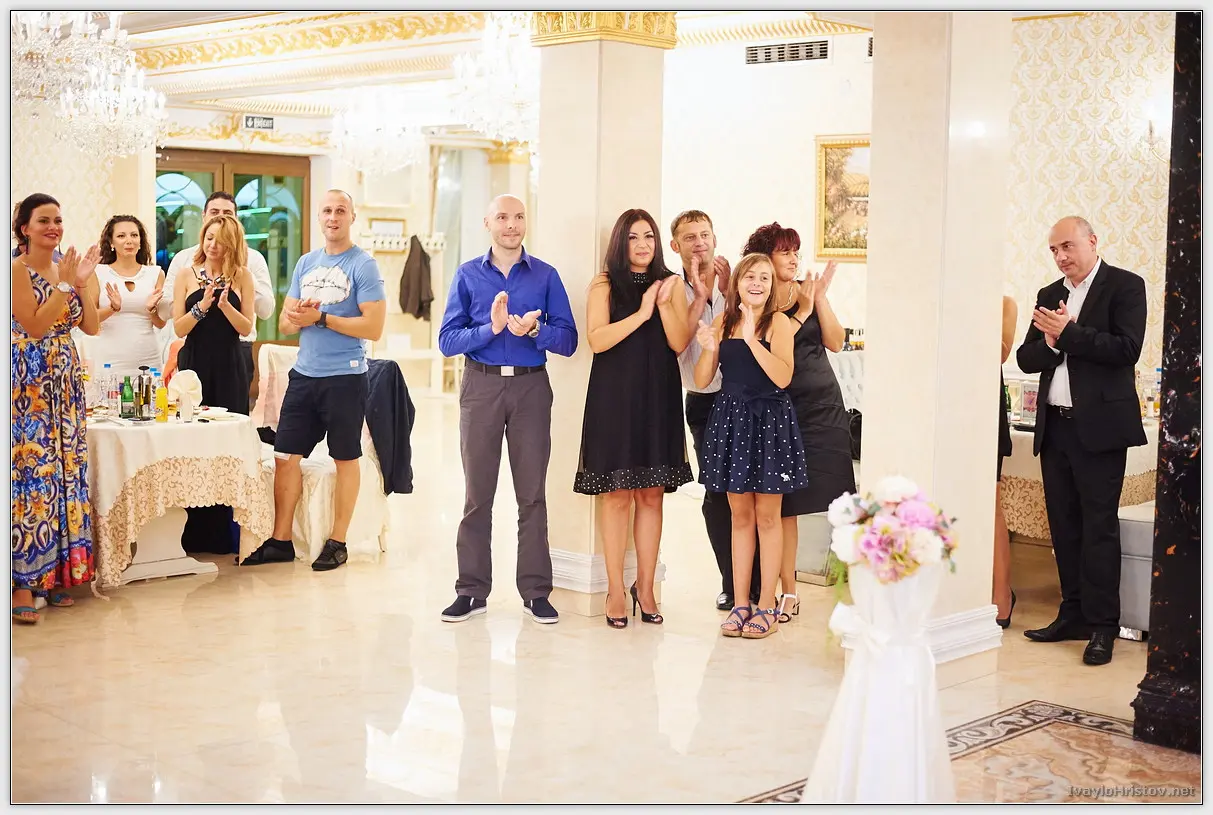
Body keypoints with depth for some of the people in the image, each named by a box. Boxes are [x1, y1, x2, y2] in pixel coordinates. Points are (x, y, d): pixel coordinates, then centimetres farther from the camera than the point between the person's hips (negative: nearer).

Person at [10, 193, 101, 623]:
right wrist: (65, 285, -18)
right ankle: (24, 583, -4)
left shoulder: (67, 266, 11)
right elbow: (34, 326, -16)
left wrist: (83, 284, -6)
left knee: (66, 471, 7)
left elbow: (91, 327, 7)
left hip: (66, 383, 7)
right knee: (31, 476, -8)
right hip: (28, 384, -7)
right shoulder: (17, 270, -8)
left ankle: (55, 573, 15)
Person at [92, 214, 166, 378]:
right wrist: (113, 308, -16)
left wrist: (152, 308, -10)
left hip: (147, 360, 2)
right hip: (109, 360, -2)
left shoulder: (155, 273, 8)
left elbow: (161, 324, 10)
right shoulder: (99, 273, 3)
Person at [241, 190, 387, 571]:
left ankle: (337, 541, 14)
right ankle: (280, 540, 14)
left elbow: (374, 327, -15)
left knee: (345, 459, 5)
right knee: (285, 456, 5)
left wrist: (321, 317, -15)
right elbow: (285, 323, 14)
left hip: (344, 377, -6)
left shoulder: (363, 265, -6)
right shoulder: (305, 263, 12)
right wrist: (298, 317, -9)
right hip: (304, 374, 6)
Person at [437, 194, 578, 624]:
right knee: (477, 492, 4)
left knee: (532, 492, 3)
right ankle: (472, 590, 12)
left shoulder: (546, 276, 6)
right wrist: (492, 328, -15)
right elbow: (448, 340, -2)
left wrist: (534, 330, -18)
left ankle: (536, 592, 10)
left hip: (531, 386, 0)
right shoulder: (468, 275, 6)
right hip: (481, 385, 0)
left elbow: (568, 340, -1)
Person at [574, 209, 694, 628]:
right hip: (615, 399, -3)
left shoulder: (670, 284, 10)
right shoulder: (605, 285, 2)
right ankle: (615, 590, 4)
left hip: (658, 398, 3)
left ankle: (645, 586, 12)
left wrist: (664, 304, -12)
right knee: (617, 495, -2)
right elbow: (597, 339, -11)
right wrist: (641, 313, -16)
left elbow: (680, 343, 1)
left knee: (652, 495, 4)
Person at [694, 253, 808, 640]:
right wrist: (709, 349, -14)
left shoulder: (778, 321, -5)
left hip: (769, 420, -4)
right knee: (740, 516, 10)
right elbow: (701, 381, 4)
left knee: (767, 516, 2)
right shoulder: (723, 322, 6)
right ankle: (740, 603, 16)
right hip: (731, 419, 4)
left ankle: (767, 605, 10)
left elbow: (783, 376, -17)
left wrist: (751, 338, -24)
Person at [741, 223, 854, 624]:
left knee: (836, 496, -1)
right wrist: (802, 312, -16)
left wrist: (820, 299, -8)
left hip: (823, 404, 3)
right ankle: (788, 592, 8)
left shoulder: (808, 292, 7)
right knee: (784, 503, 0)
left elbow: (835, 342, 1)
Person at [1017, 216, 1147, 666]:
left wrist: (1068, 333, -16)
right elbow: (1027, 359, 10)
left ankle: (1102, 626, 3)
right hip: (1055, 426, 6)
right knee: (1064, 526, 10)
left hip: (1098, 426, -6)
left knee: (1099, 526, -3)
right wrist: (1051, 342, -10)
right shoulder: (1049, 296, 15)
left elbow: (1127, 349, -15)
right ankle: (1074, 615, 19)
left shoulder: (1125, 286, -3)